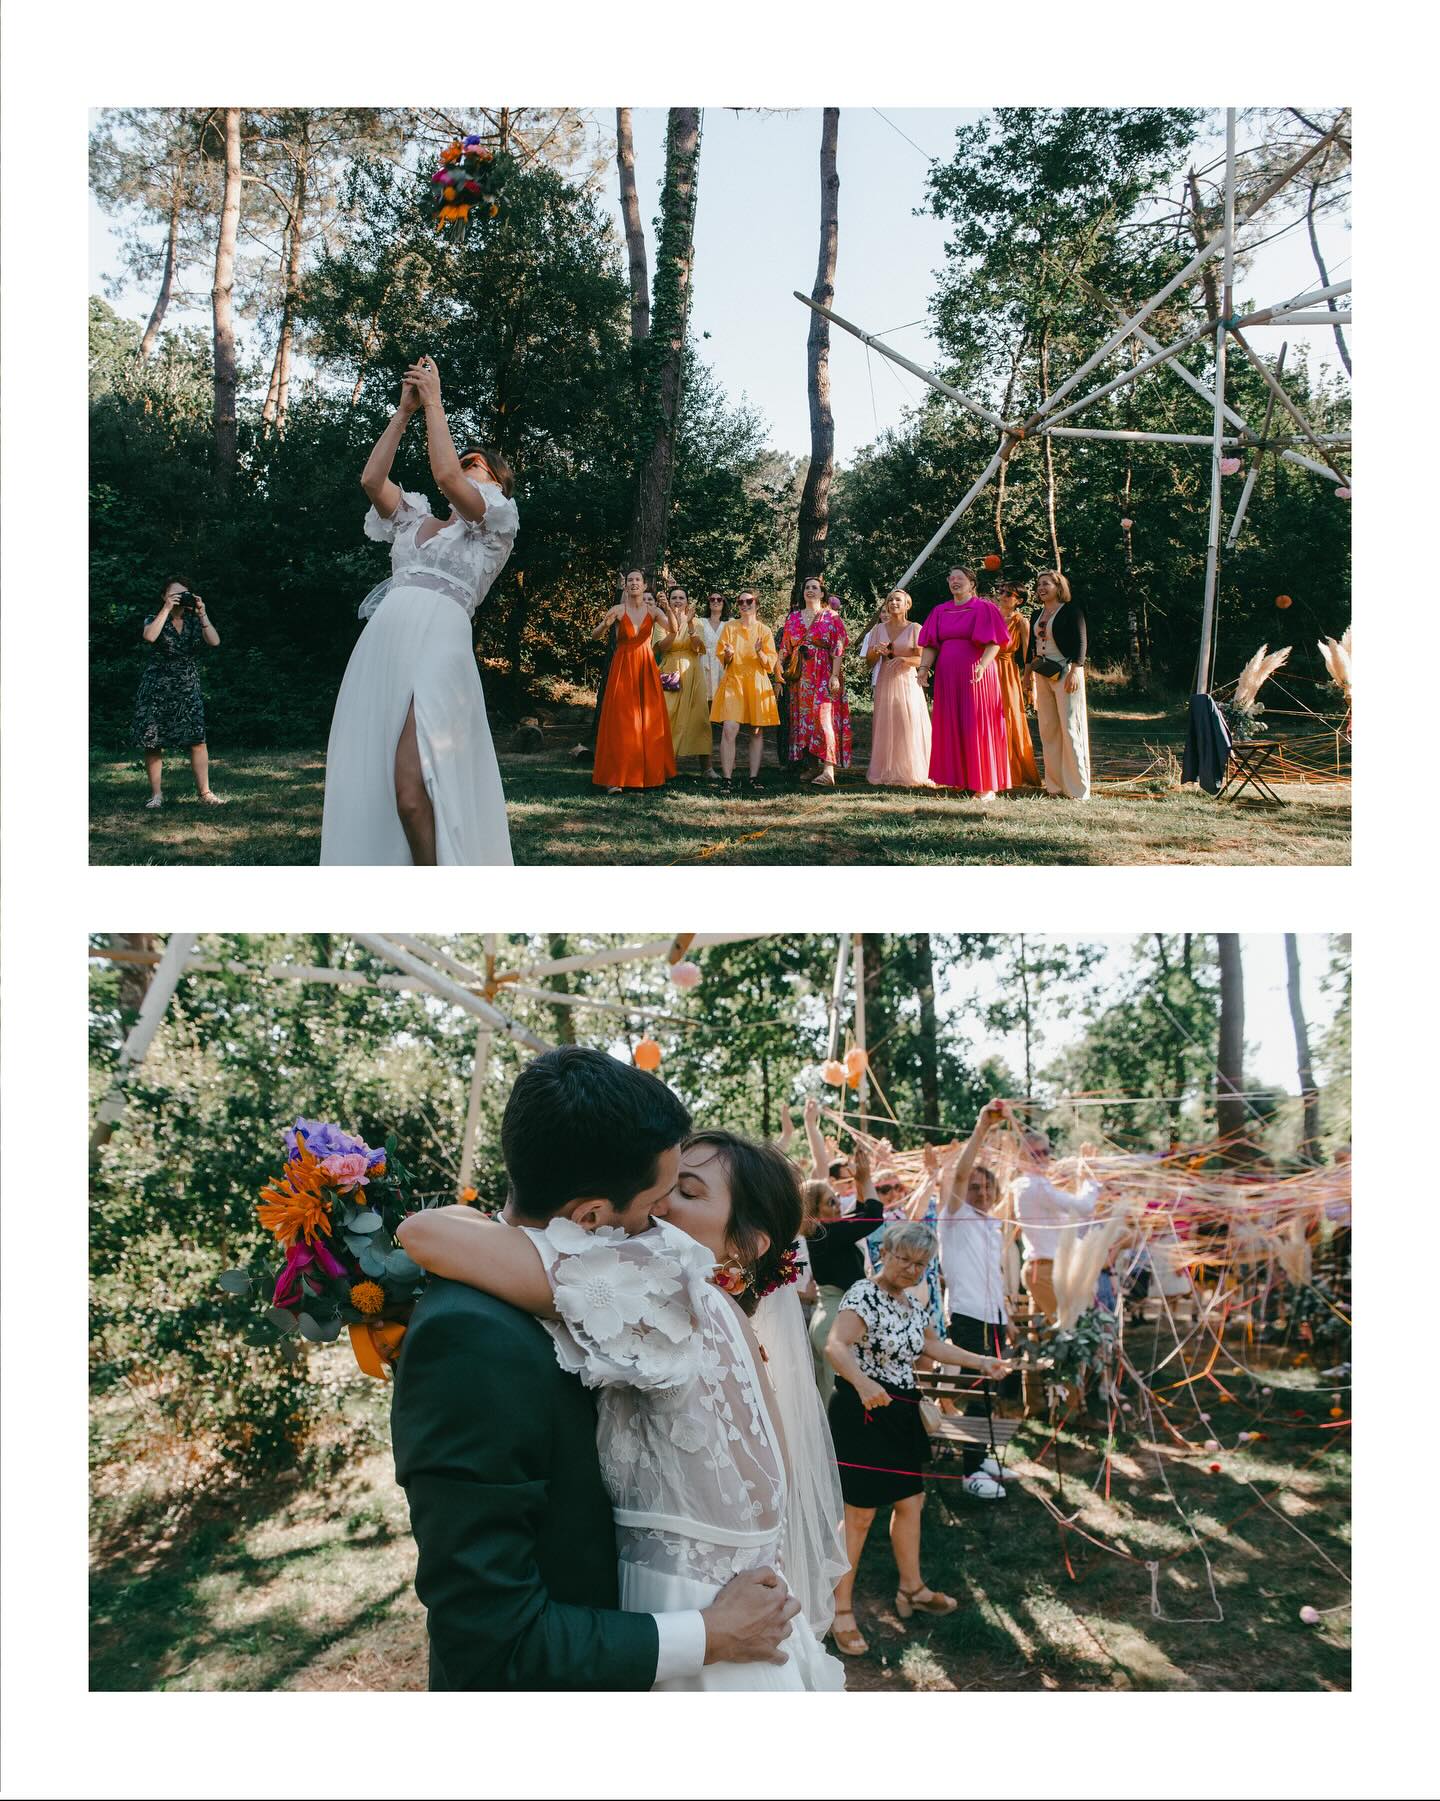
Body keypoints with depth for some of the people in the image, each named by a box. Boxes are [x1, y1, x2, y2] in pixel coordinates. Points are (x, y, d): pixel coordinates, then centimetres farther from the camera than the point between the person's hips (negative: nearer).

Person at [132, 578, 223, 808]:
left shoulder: (194, 621, 9)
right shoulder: (155, 619, 0)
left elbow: (214, 641, -7)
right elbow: (149, 636, -23)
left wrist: (202, 614, -12)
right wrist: (167, 609, -19)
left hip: (188, 689, 2)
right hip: (156, 689, -2)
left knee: (197, 739, -6)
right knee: (152, 742, 0)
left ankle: (204, 792, -1)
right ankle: (156, 794, 10)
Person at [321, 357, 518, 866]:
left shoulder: (498, 522, 10)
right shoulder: (416, 520, 29)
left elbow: (444, 472, -5)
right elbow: (371, 479, 15)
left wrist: (434, 403, 5)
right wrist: (405, 410, 15)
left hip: (436, 646, -7)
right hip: (380, 646, 7)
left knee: (412, 793, -21)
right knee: (360, 782, 0)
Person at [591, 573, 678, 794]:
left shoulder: (653, 611, 2)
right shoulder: (618, 609, -2)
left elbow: (673, 630, -13)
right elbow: (596, 634, -9)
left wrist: (668, 608, -28)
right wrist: (605, 624, -29)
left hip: (646, 668, 2)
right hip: (623, 668, -2)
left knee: (650, 722, 5)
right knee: (621, 722, -5)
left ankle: (651, 774, 15)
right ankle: (615, 778, -8)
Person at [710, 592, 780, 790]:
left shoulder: (764, 630, 8)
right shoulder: (729, 627, 9)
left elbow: (771, 663, 4)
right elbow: (722, 658, 8)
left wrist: (759, 653, -16)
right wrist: (728, 655, -15)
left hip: (757, 683, 1)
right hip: (733, 682, -1)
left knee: (757, 732, 1)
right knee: (729, 730, -14)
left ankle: (754, 777, 7)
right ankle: (726, 778, -15)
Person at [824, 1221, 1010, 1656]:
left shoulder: (911, 1305, 10)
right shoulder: (863, 1295, -19)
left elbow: (931, 1344, 29)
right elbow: (836, 1346, -36)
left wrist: (980, 1362, 27)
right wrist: (863, 1383, -53)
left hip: (899, 1416, 9)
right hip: (862, 1413, -9)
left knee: (910, 1500, 18)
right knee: (860, 1514, -4)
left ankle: (912, 1589, 37)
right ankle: (841, 1611, 9)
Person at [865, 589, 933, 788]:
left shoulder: (915, 629, 2)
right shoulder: (878, 629, 11)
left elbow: (922, 660, -4)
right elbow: (869, 662, 12)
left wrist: (904, 659, -23)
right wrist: (876, 651, -10)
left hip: (908, 683, -3)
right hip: (885, 683, 3)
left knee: (910, 728, -6)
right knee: (885, 728, 1)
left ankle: (911, 773, 0)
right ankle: (886, 773, 5)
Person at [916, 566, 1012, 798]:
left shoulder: (984, 609, -1)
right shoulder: (940, 611, 13)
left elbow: (994, 642, -9)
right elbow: (931, 644, 11)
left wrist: (982, 666, -25)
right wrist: (924, 667, -6)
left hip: (975, 676, -5)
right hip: (947, 677, 5)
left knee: (978, 726, -5)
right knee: (950, 727, 3)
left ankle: (986, 785, -2)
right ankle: (958, 779, 10)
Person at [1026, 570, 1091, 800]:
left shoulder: (1071, 610, -5)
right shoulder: (1038, 614, 17)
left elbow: (1080, 642, -11)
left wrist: (1074, 671, -19)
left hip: (1065, 673, -7)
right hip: (1042, 675, 7)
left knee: (1070, 728, -8)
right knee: (1048, 729, 6)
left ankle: (1077, 789, -6)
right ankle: (1054, 785, 11)